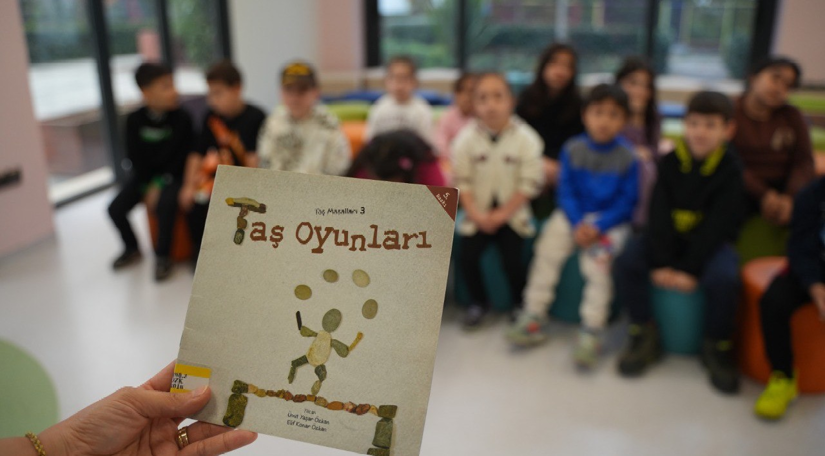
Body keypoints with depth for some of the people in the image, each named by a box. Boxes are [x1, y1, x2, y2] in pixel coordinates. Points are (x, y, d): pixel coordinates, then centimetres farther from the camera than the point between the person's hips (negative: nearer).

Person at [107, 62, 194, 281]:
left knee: (165, 204, -31)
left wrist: (161, 183, -17)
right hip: (144, 175, 3)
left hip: (172, 174, -3)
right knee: (116, 208, -11)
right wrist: (148, 185, -11)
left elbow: (183, 156, -12)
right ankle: (132, 248, 18)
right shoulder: (135, 120, -8)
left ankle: (162, 256, -10)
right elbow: (135, 158, -4)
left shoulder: (181, 118, -13)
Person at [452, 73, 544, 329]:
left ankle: (520, 305, 12)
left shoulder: (526, 138, -10)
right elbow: (462, 182, -3)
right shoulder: (466, 138, -5)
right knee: (468, 256, -14)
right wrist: (476, 214, -15)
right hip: (478, 213, 2)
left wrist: (500, 215, -14)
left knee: (512, 260, -17)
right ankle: (478, 302, 14)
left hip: (512, 212, -2)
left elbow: (529, 185, -10)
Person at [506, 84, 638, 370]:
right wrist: (577, 224, -15)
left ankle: (591, 334, -18)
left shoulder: (627, 157, -5)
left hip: (611, 220, -3)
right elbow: (566, 191, 1)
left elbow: (627, 202, -5)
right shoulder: (573, 149, 1)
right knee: (547, 249, -17)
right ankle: (532, 319, -8)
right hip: (574, 215, 3)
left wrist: (598, 227, -18)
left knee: (597, 260, -26)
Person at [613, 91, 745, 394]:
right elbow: (660, 215, -7)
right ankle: (644, 336, -4)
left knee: (724, 279, -32)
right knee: (627, 262, -22)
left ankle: (717, 347, -4)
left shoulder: (730, 169, -9)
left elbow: (717, 225, -14)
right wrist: (660, 263, -17)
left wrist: (690, 269, -21)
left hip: (711, 242, -2)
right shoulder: (671, 162, -2)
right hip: (668, 237, 3)